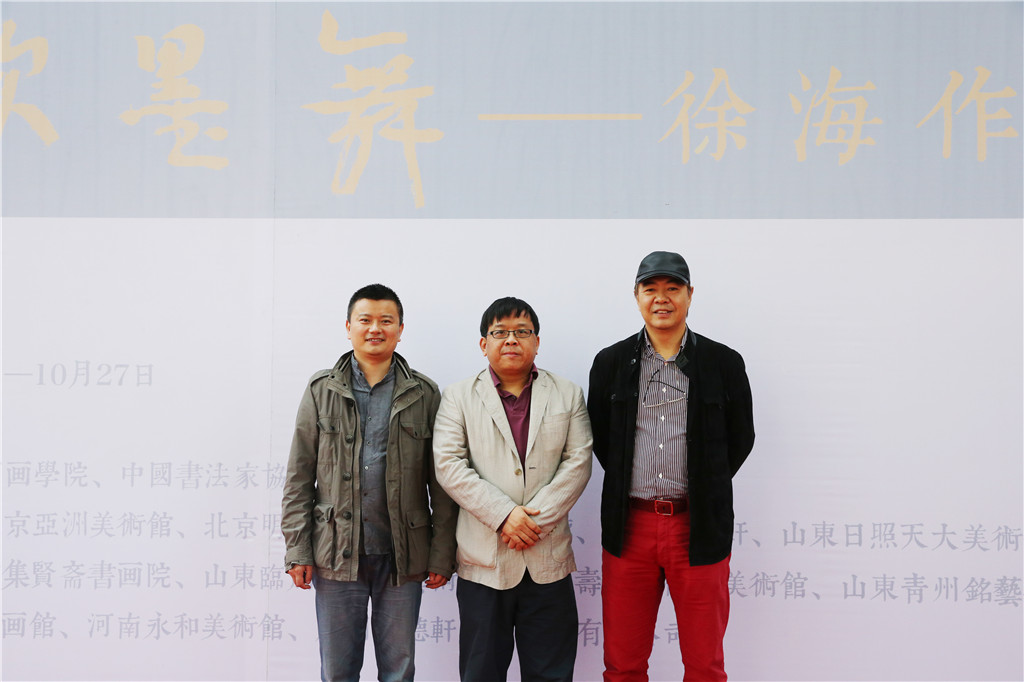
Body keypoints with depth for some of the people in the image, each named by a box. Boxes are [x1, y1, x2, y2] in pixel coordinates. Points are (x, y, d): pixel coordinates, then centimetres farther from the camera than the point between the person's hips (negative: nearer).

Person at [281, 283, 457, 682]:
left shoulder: (424, 394, 3)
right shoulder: (322, 390, 4)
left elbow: (441, 484, 2)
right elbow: (299, 477, 3)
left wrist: (442, 555, -2)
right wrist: (297, 549, -2)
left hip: (402, 557, 0)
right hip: (337, 554, 0)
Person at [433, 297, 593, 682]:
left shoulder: (568, 395, 9)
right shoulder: (458, 397, 6)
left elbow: (578, 462, 0)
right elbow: (449, 465, -5)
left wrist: (535, 519, -11)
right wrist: (504, 515, -14)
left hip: (548, 560, 1)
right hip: (483, 560, -1)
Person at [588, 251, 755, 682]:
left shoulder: (724, 363, 2)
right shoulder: (610, 363, 6)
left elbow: (741, 438, 10)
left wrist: (703, 488, 8)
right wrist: (628, 484, 9)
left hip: (699, 528, -1)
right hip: (629, 525, 1)